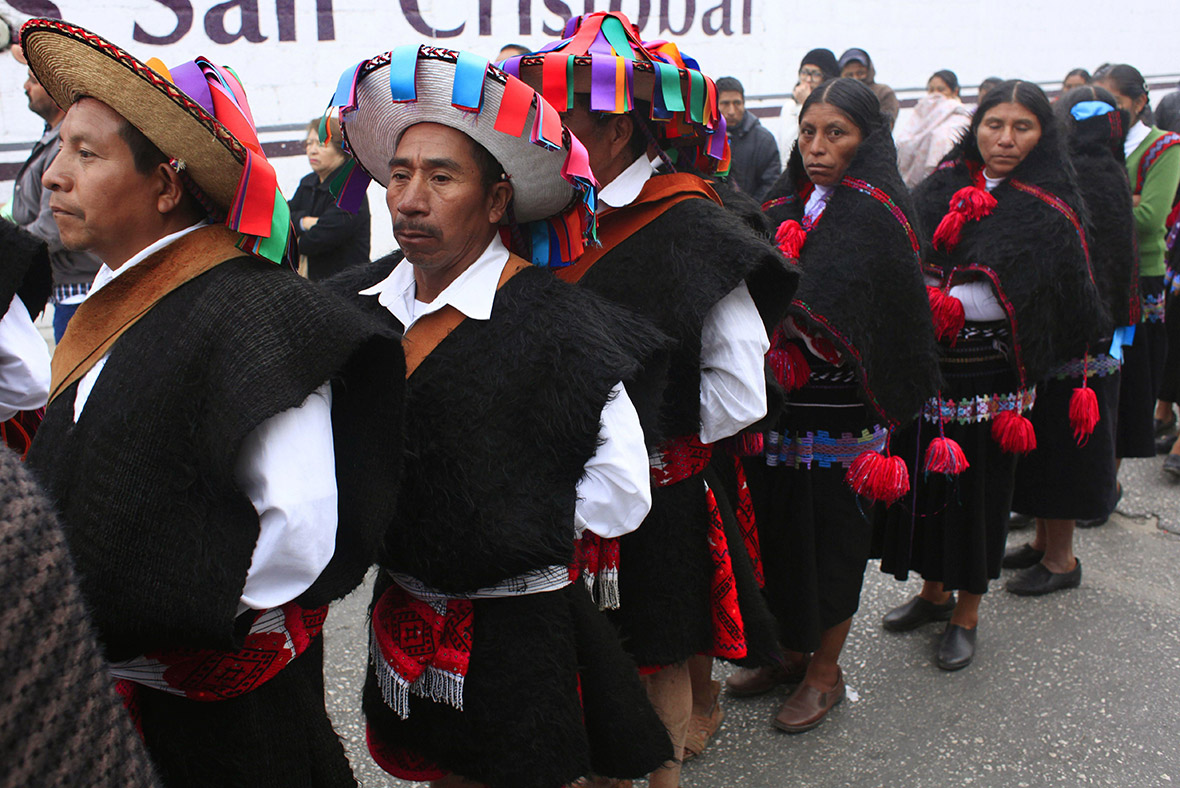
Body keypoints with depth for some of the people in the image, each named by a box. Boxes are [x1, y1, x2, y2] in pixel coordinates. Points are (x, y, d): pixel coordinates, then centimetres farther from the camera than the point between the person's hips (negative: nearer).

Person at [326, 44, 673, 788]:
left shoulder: (553, 322, -18)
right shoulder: (362, 301, -3)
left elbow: (621, 489, -14)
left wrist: (524, 532, -7)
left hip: (518, 632, -5)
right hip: (404, 610, 5)